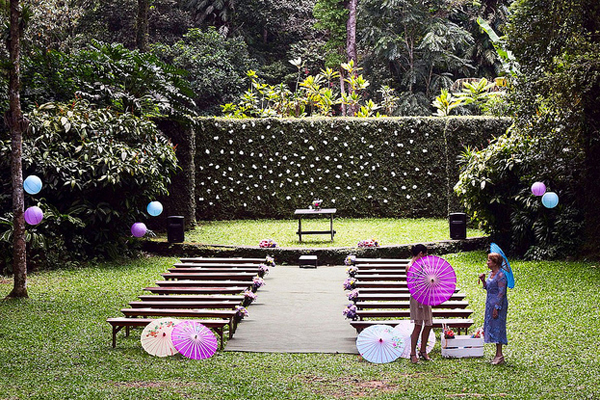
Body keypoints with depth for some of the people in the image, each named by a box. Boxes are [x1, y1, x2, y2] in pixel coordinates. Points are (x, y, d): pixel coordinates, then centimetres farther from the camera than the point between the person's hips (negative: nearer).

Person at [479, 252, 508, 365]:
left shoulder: (501, 275, -16)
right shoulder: (491, 273, 11)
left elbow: (501, 293, -19)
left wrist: (497, 308, -21)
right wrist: (483, 280, 4)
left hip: (498, 303, -9)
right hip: (490, 303, 9)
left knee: (497, 327, -7)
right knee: (492, 327, 10)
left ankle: (499, 355, -3)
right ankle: (498, 354, 16)